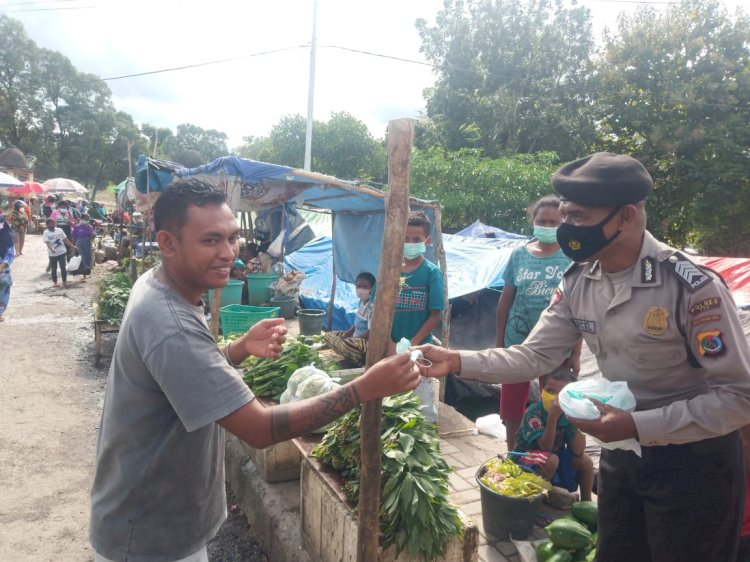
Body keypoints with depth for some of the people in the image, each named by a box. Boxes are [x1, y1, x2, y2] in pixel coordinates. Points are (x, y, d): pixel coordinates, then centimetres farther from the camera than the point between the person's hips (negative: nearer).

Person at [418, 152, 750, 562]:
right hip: (621, 450, 6)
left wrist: (637, 426, -28)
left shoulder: (691, 285, -25)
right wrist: (456, 361, -16)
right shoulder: (578, 284, -7)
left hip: (692, 460, -5)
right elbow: (534, 356, -5)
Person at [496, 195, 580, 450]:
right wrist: (499, 342, 5)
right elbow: (505, 300, 6)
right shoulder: (519, 255, 2)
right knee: (511, 409, 12)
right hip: (517, 342, 2)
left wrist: (576, 354, -5)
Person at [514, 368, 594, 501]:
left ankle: (586, 502, 9)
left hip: (557, 455, 6)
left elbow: (578, 451, -17)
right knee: (551, 460, -32)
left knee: (585, 461, -11)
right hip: (527, 458, -5)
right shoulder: (534, 412, -25)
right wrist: (552, 417, -40)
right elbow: (545, 448, -31)